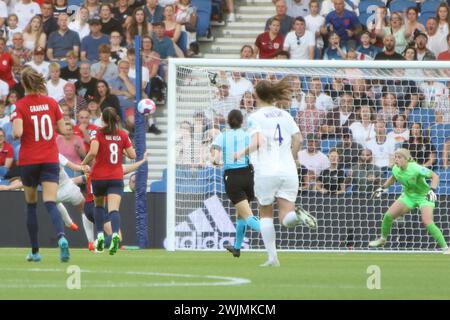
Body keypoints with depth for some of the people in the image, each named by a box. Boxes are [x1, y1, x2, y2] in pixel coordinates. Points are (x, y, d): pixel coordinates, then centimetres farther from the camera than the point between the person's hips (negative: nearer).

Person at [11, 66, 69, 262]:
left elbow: (17, 132, -20)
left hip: (28, 161, -1)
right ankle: (61, 237, -36)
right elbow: (63, 130, 4)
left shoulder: (20, 106, -8)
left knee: (31, 205, 15)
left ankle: (35, 251, 18)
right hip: (50, 160, 1)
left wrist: (14, 133, 3)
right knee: (51, 204, -8)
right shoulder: (51, 103, 1)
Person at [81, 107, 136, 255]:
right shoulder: (123, 135, 4)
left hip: (99, 177, -1)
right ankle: (115, 234, -37)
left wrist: (84, 163, -4)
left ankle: (100, 235, 14)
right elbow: (132, 155, 3)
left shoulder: (98, 134, -6)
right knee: (114, 209, -11)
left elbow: (93, 152, -21)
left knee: (99, 205, 24)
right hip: (116, 178, 1)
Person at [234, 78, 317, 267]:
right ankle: (297, 215, -34)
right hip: (288, 172, 3)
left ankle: (272, 257, 8)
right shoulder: (285, 115, 13)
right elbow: (297, 139, 5)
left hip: (265, 172, -3)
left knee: (266, 214, 15)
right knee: (286, 219, 2)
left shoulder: (255, 117, -1)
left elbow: (256, 143, -14)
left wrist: (242, 153, 3)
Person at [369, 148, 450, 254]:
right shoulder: (395, 169, -11)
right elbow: (393, 178, 15)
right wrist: (383, 188, 11)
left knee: (427, 222, -25)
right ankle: (383, 239, 26)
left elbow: (435, 176, -24)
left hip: (424, 196, -6)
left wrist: (432, 190, -38)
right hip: (408, 196, 6)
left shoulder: (416, 169, -30)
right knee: (388, 215, -1)